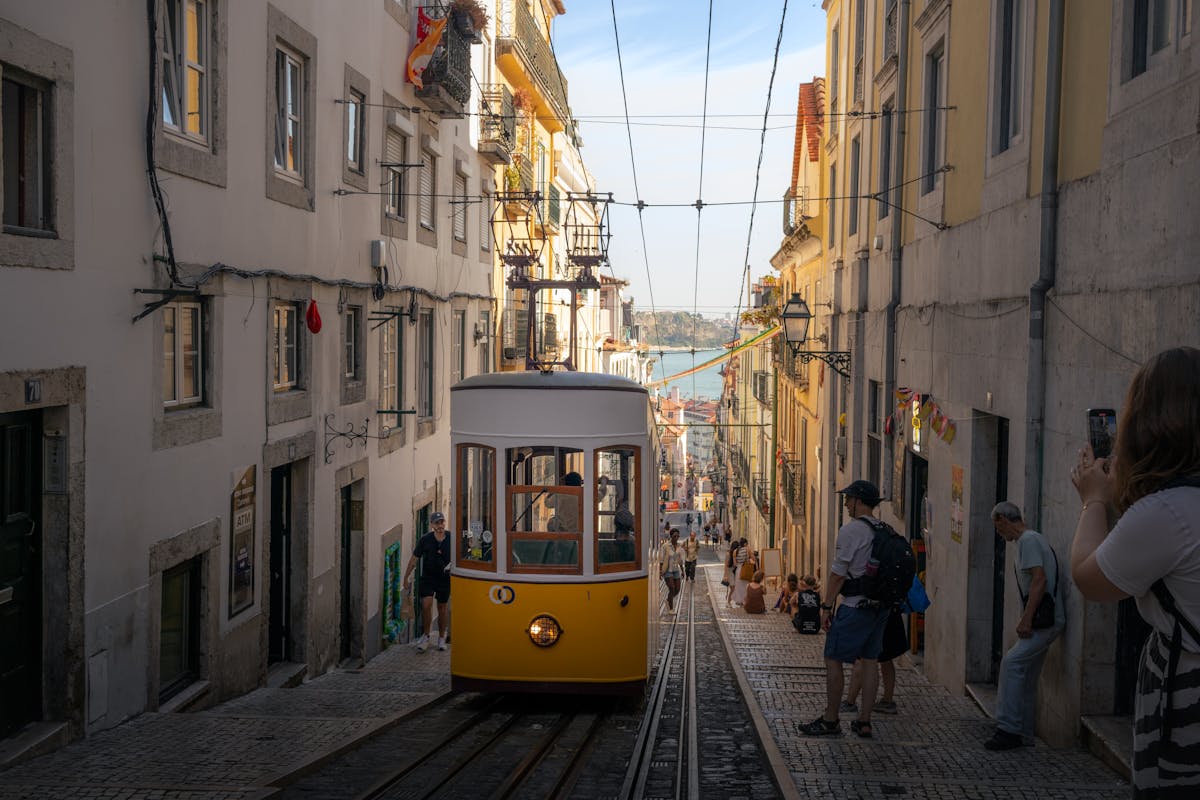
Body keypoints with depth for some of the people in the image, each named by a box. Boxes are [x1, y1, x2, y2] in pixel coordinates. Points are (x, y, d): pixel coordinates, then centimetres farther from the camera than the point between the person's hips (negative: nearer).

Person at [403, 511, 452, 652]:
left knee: (442, 608, 9)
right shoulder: (425, 540, -9)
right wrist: (406, 577, 3)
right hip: (427, 577, -1)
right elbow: (414, 559, 0)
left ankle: (442, 638, 26)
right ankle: (426, 635, 3)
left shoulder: (451, 539, -7)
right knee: (426, 604, -15)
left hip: (445, 578, 1)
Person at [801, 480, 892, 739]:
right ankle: (864, 722, 14)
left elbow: (838, 573, -14)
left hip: (855, 607, -8)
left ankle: (830, 720, 6)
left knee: (833, 660, 1)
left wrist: (827, 606, -8)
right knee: (870, 661, 11)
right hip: (881, 605, 8)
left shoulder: (850, 530, -13)